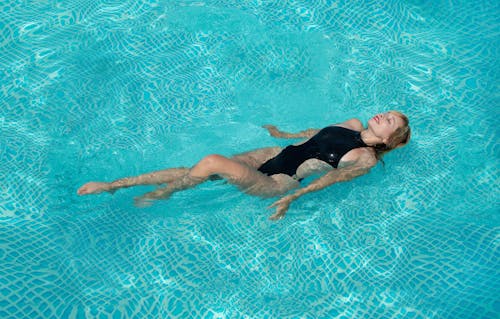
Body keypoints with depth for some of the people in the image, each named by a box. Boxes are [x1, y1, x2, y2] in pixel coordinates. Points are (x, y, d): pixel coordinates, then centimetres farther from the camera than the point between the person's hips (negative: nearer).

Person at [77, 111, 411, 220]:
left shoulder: (366, 159, -5)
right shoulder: (354, 125, 16)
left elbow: (329, 179, -16)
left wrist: (292, 197, -24)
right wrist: (286, 135, 35)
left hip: (277, 183, -7)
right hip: (275, 154, 7)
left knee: (212, 162, -27)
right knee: (194, 170, -5)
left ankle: (163, 193, 2)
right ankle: (113, 185, 1)